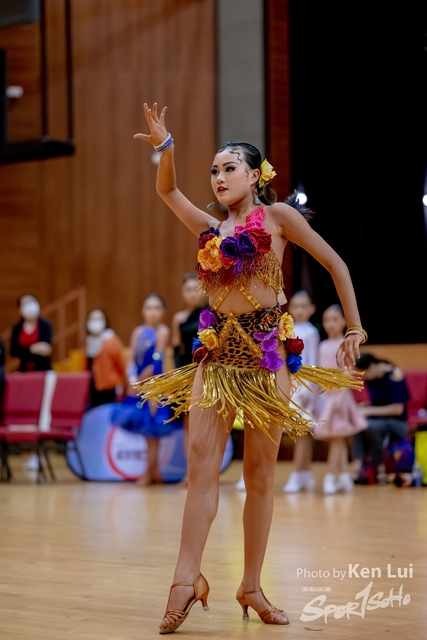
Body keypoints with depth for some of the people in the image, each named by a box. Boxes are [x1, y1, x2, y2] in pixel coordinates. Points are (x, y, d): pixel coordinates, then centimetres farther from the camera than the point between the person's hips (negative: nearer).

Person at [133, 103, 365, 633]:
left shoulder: (276, 216, 3)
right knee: (201, 461, -10)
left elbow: (335, 264, 5)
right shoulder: (211, 228, 16)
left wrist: (355, 329, 3)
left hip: (267, 349, -4)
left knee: (260, 471, -1)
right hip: (216, 349, 4)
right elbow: (167, 190, 22)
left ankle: (252, 586, 6)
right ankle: (188, 579, -16)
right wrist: (165, 147, 3)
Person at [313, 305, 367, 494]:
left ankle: (330, 477, -5)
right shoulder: (323, 346, 12)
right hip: (325, 396, 6)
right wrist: (319, 398, 13)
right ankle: (344, 475, 12)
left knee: (336, 438, -5)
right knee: (336, 439, 8)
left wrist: (340, 394, -20)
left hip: (339, 395, -6)